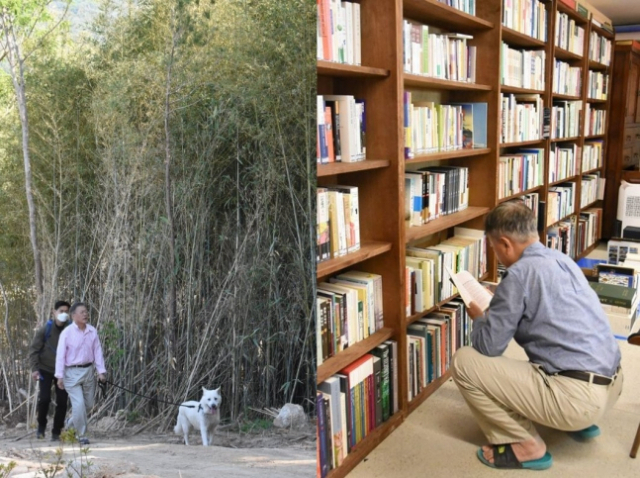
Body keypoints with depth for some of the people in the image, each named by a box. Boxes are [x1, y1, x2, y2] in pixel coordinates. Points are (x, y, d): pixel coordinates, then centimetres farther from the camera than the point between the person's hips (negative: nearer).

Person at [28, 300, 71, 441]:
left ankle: (56, 432, 12)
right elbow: (33, 349, -4)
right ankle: (41, 425, 14)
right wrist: (34, 368, -13)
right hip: (46, 369, -1)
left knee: (62, 401, -1)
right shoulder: (45, 329, -8)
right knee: (44, 398, -13)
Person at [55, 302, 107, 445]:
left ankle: (72, 422, 39)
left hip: (88, 370, 5)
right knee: (79, 404, -9)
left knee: (88, 404, 13)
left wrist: (101, 371, 0)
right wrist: (60, 376, -12)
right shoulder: (67, 333, -12)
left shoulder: (92, 331, 0)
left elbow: (97, 351, 3)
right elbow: (60, 355, -10)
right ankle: (81, 435, 6)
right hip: (72, 372, -5)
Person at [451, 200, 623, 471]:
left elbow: (488, 346, -11)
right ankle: (578, 422, 25)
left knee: (464, 362, -6)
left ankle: (525, 446, 2)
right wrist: (497, 310, 27)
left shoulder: (519, 273, -14)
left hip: (576, 396, -9)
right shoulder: (562, 260, 11)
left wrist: (478, 318, 9)